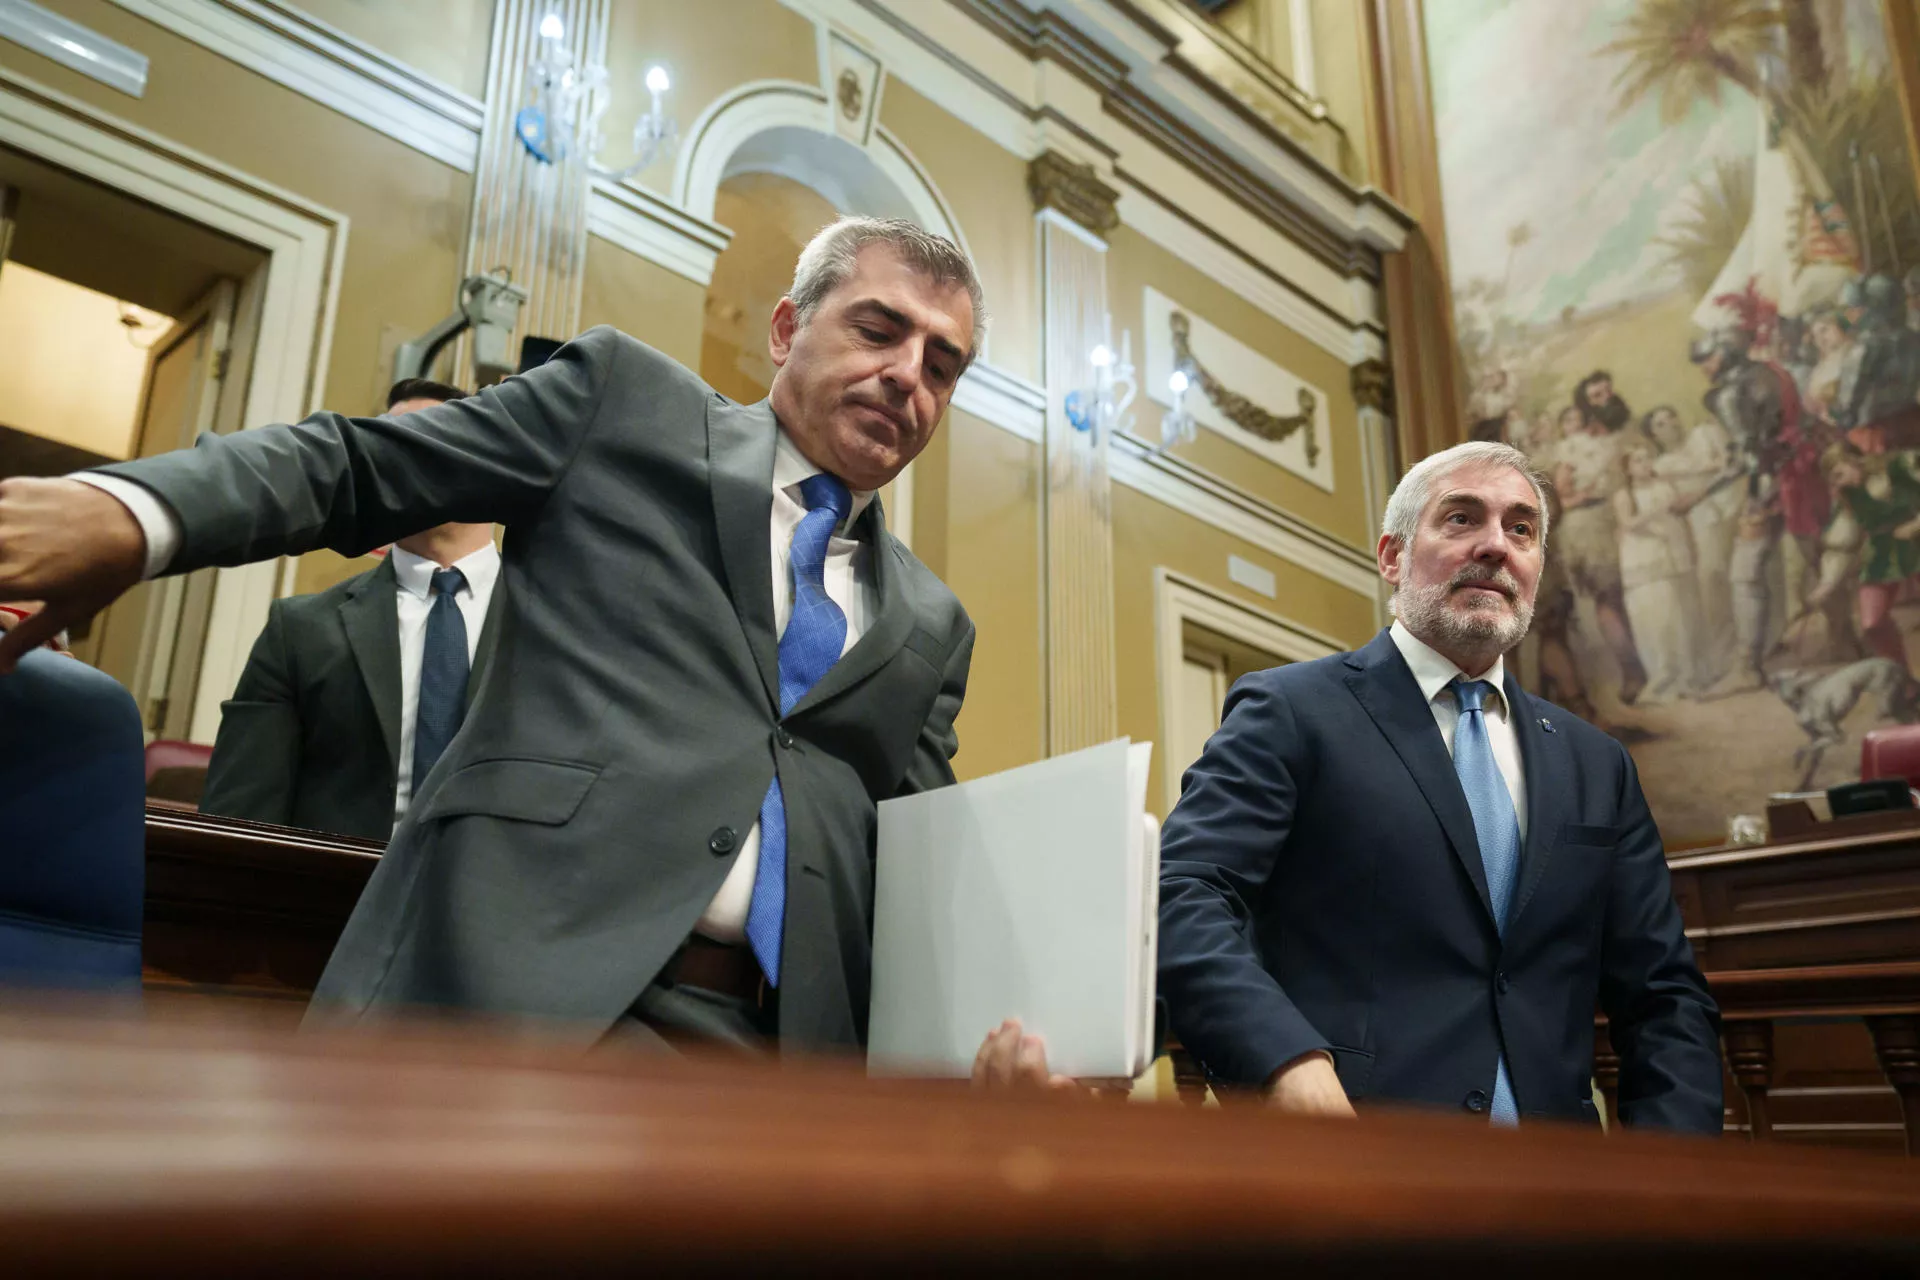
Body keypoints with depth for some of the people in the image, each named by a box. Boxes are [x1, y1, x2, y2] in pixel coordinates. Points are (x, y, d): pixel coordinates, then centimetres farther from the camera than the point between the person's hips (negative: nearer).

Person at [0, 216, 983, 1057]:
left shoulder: (931, 624, 19)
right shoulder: (623, 392, 11)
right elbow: (356, 464, 8)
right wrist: (128, 512, -10)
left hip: (770, 1043, 4)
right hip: (515, 978, -3)